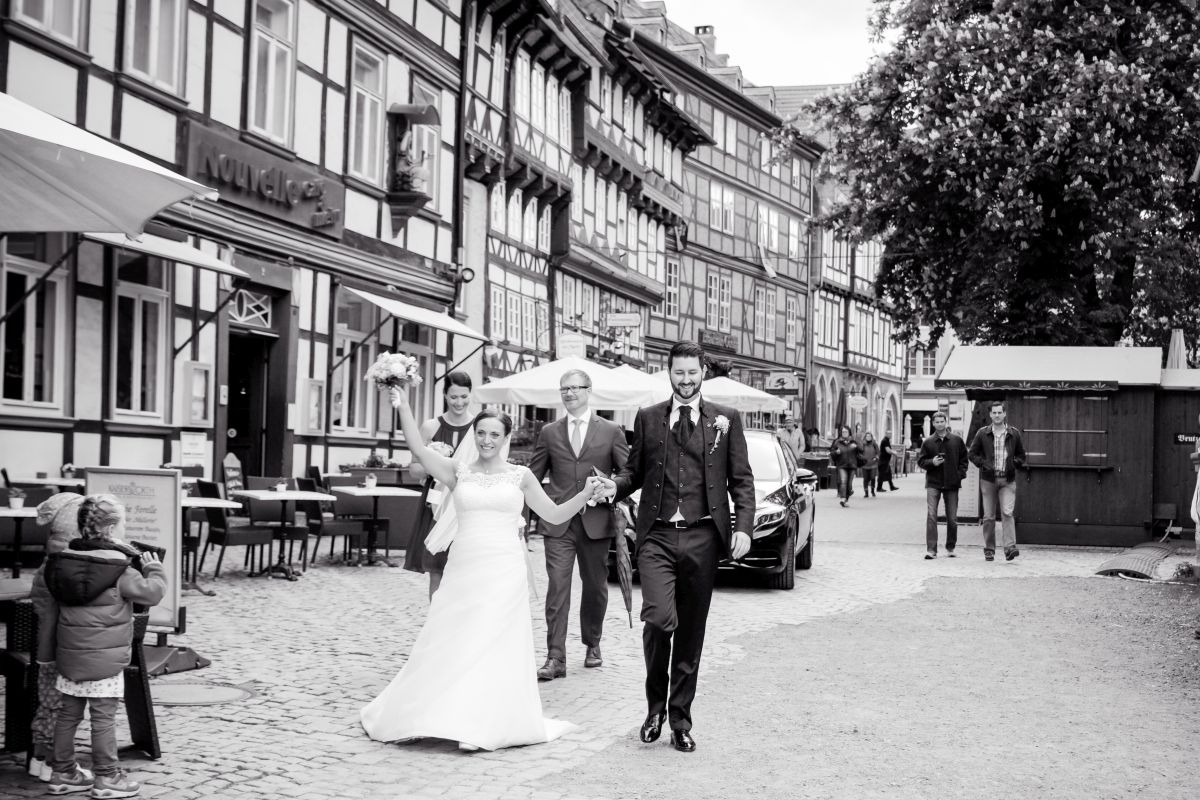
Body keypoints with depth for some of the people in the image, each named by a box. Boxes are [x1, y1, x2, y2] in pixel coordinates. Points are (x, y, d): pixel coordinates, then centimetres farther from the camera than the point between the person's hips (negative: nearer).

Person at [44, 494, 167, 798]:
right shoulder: (120, 568, -16)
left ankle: (63, 773, 23)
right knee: (104, 716, 2)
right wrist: (154, 569, 10)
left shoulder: (63, 560, 2)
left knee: (68, 713, 14)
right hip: (105, 658, -6)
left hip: (68, 654, 6)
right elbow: (152, 593, -11)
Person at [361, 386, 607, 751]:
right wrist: (403, 409, -14)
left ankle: (485, 725, 4)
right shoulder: (458, 471, 7)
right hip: (463, 570, 1)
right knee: (449, 643, 1)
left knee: (494, 646, -1)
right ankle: (433, 714, 14)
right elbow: (419, 450, -6)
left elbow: (555, 515, 10)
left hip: (504, 573, -1)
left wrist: (585, 495, -5)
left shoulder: (520, 476, 7)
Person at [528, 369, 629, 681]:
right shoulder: (549, 433, 10)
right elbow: (533, 477, 11)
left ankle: (592, 645, 31)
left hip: (596, 522, 0)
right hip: (558, 523, 0)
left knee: (595, 587, 11)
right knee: (557, 588, -8)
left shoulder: (611, 432, 5)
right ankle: (555, 658, -9)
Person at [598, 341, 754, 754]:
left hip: (702, 537, 1)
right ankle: (655, 706, 6)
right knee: (659, 619, -17)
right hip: (657, 537, 0)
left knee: (692, 633, 6)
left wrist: (743, 526, -6)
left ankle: (680, 720, 19)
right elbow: (634, 470, 16)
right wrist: (616, 486, -6)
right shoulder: (648, 418, 10)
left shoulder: (726, 420, 8)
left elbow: (741, 480, 7)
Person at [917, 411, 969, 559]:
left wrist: (960, 473, -2)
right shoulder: (928, 442, 4)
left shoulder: (957, 440, 5)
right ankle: (931, 549, -12)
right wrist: (932, 462, -11)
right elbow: (920, 461, 7)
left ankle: (950, 548, 22)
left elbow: (964, 458, 10)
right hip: (933, 483, -1)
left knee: (952, 518, 6)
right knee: (931, 515, -12)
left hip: (952, 484, 1)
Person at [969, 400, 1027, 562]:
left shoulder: (1014, 433, 6)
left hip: (1008, 480, 0)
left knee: (1007, 513, -14)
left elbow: (1021, 455, 15)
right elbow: (973, 453, 8)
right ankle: (989, 549, 12)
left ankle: (1009, 547, -20)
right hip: (988, 479, 0)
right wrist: (983, 464, -10)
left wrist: (1015, 463, -6)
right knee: (988, 516, 3)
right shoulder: (982, 433, 3)